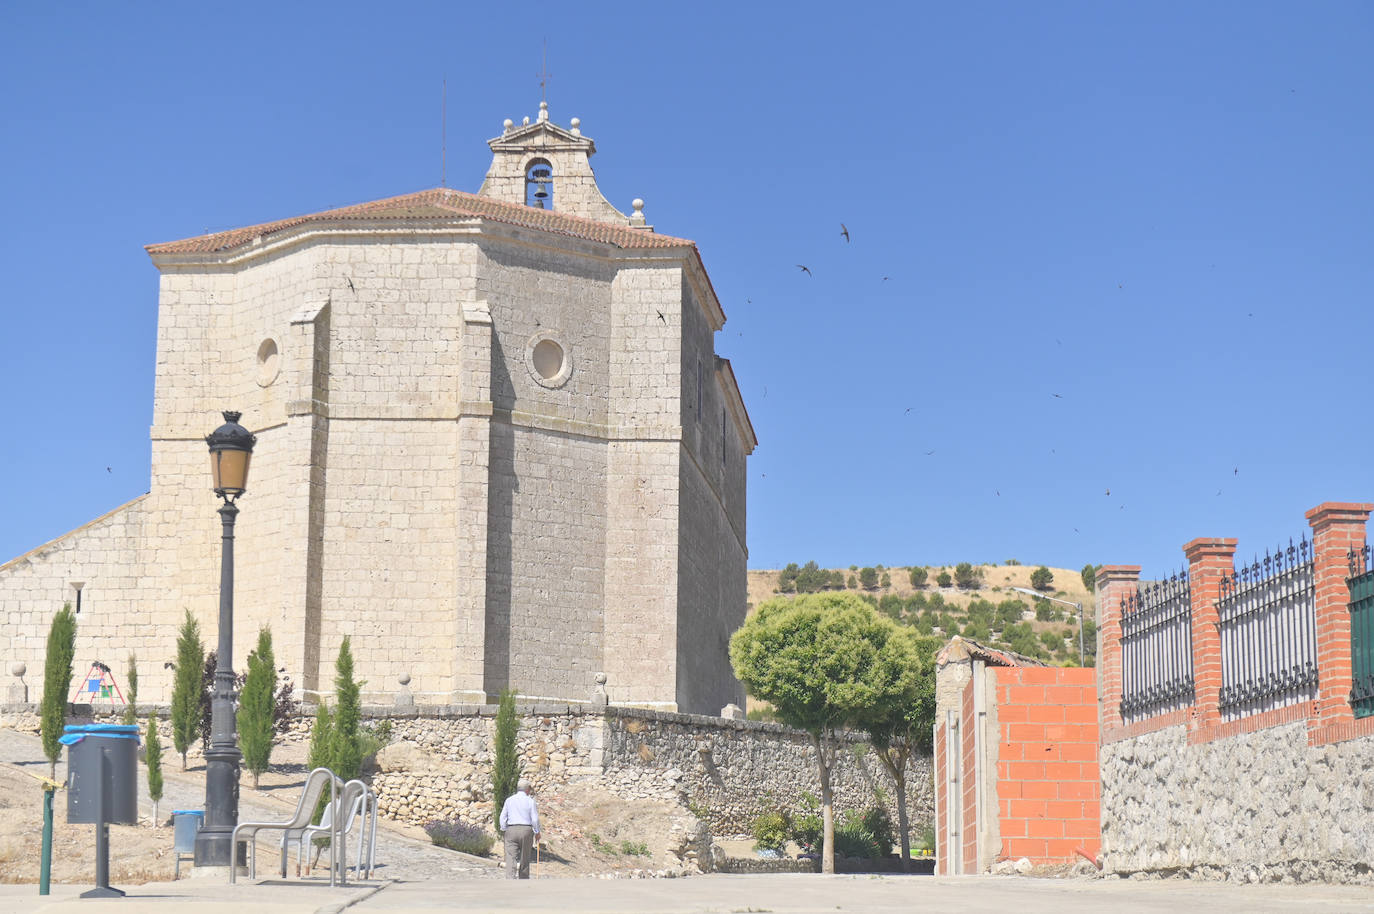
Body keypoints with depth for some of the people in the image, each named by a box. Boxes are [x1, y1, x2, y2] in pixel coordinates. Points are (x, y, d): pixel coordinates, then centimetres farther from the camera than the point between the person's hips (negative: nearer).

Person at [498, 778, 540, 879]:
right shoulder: (530, 801, -3)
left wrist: (504, 830, 14)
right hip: (526, 830, -1)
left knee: (511, 859, -5)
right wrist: (537, 832, 7)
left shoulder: (509, 800, 4)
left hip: (511, 830, 1)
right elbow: (535, 819, -4)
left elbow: (503, 817, 5)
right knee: (524, 860, 12)